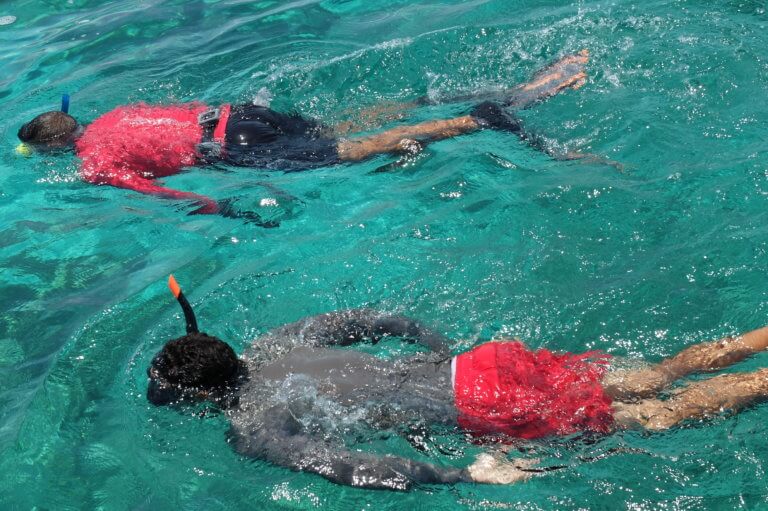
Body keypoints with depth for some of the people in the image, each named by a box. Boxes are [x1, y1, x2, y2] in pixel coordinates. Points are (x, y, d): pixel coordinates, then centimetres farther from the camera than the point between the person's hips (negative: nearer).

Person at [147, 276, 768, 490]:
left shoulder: (250, 430, -11)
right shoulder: (270, 345, 11)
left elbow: (349, 468, -24)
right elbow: (374, 319, 17)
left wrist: (465, 475, -20)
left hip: (479, 408, -7)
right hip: (486, 359, 7)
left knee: (664, 415, 2)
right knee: (657, 377, 14)